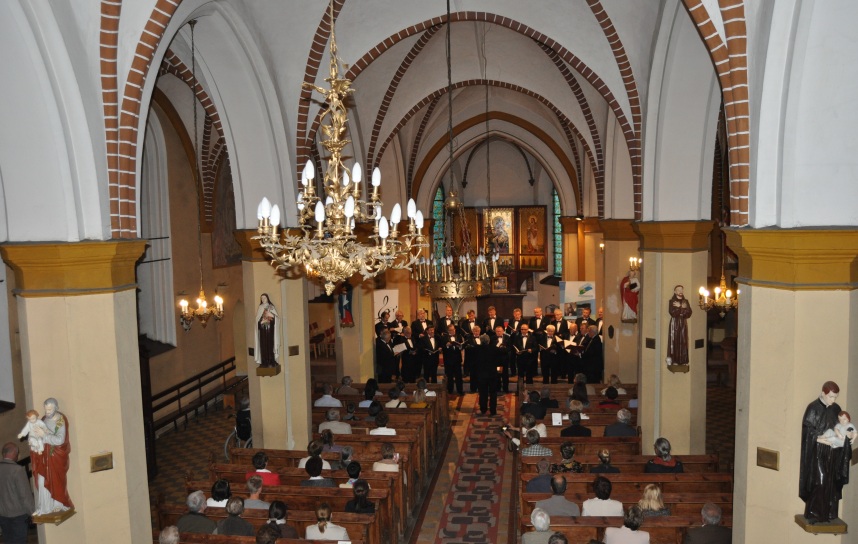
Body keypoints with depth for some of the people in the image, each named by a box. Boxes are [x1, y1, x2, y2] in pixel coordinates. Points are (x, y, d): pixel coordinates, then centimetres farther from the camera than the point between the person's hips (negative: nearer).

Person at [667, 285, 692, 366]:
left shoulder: (685, 301, 10)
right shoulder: (671, 301, -3)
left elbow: (689, 313, -2)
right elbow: (672, 313, -16)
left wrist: (679, 307, -12)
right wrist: (682, 308, -12)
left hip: (683, 323, 4)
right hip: (675, 323, -4)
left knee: (683, 341, 2)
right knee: (674, 341, -5)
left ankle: (683, 360, 6)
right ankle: (674, 360, -1)